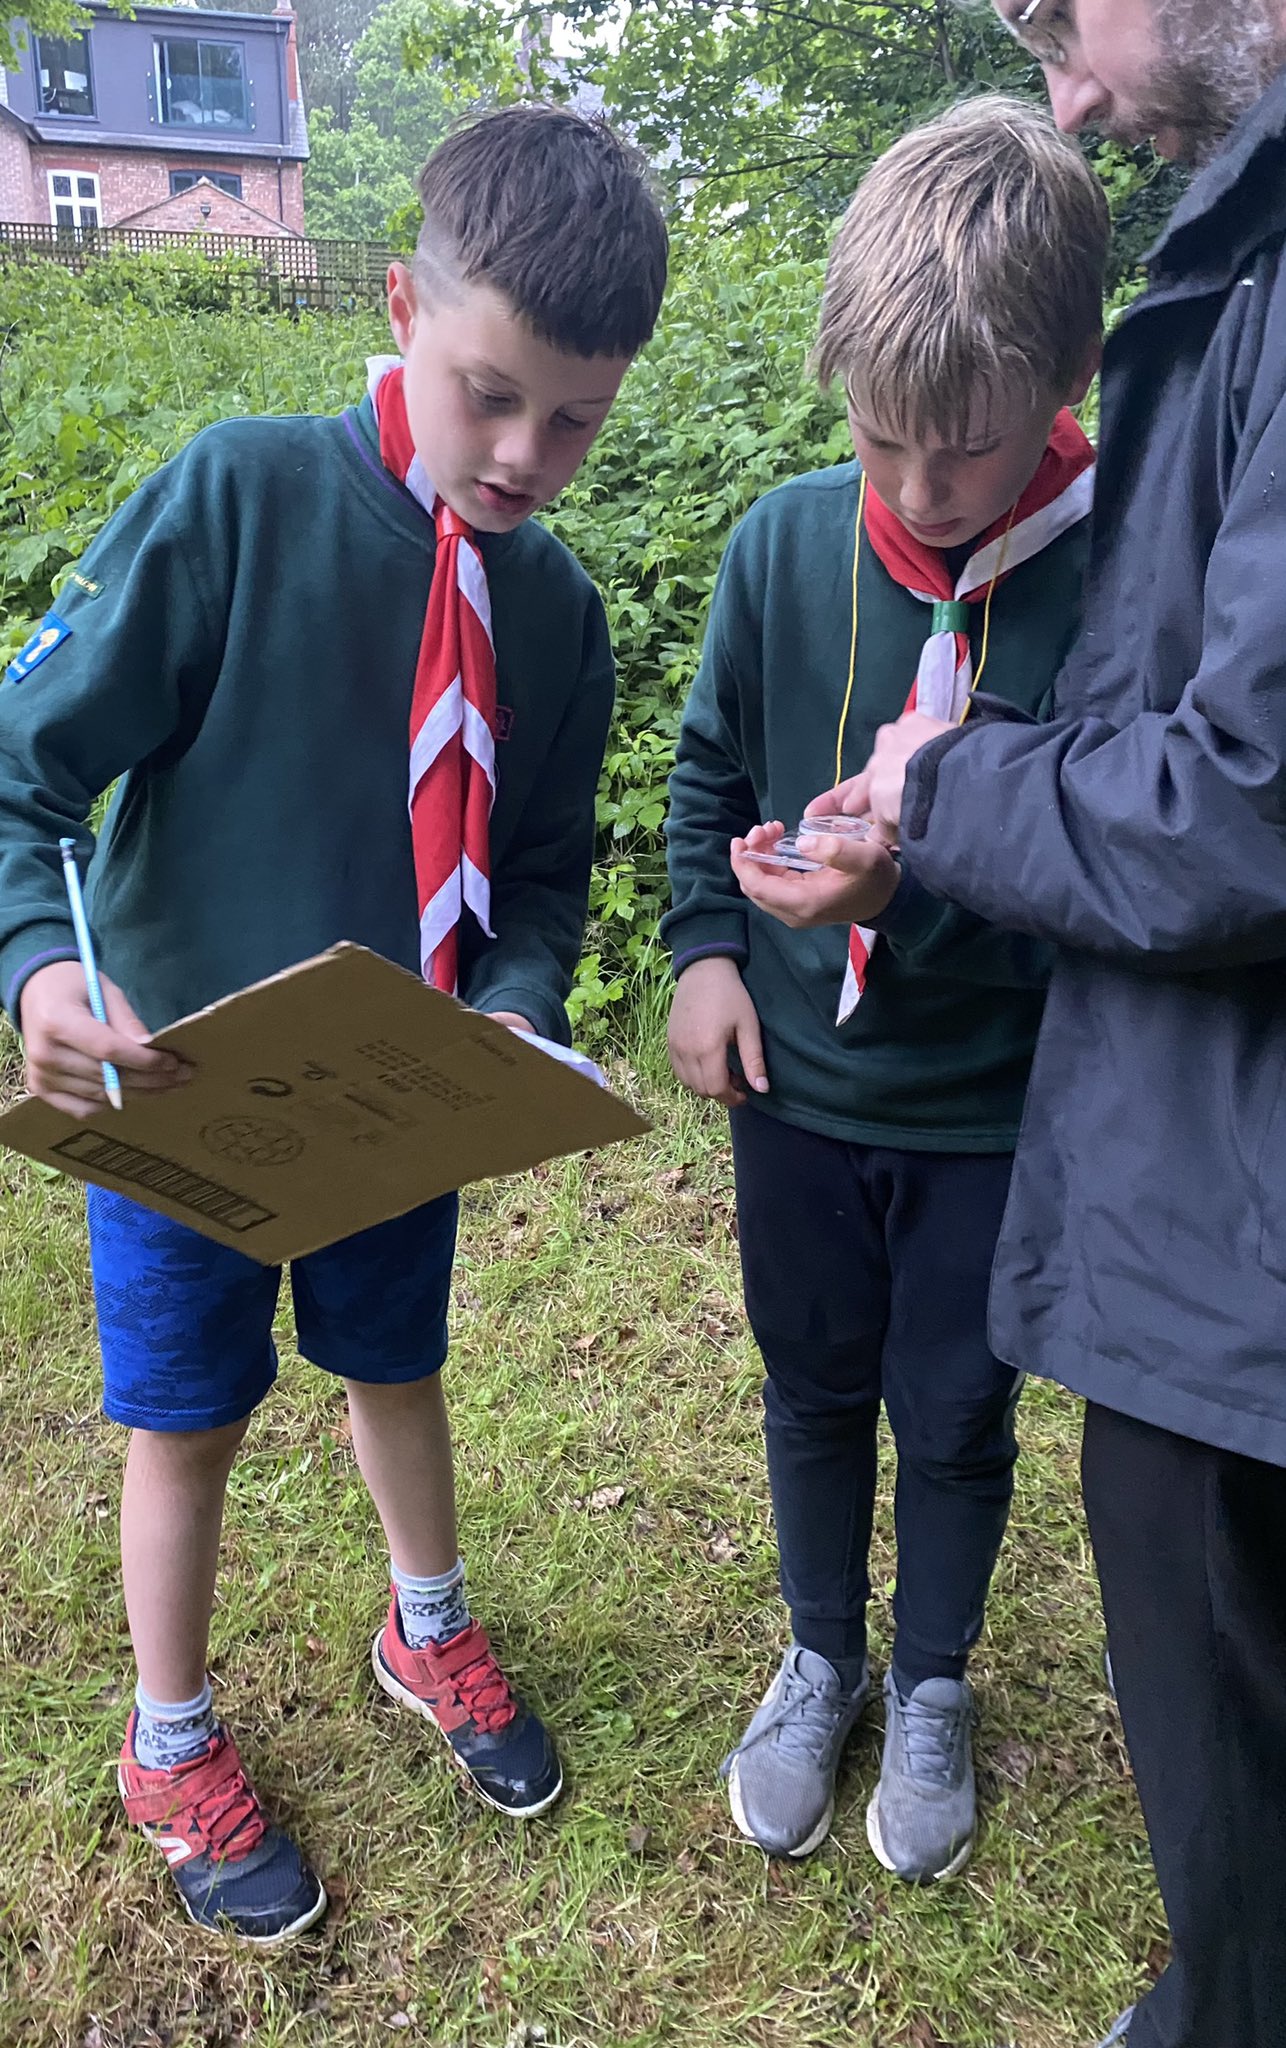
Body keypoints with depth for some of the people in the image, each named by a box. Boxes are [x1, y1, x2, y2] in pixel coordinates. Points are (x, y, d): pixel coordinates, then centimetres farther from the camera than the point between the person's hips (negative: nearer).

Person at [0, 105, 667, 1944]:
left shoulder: (554, 607, -4)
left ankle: (427, 1635, 52)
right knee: (188, 1424, 14)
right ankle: (172, 1752, 41)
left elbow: (544, 866, 3)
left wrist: (516, 1012, -16)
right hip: (180, 1090, -3)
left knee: (398, 1366, 23)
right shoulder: (237, 500, -18)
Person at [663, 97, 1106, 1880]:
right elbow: (711, 768, 8)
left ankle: (933, 1684, 44)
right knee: (814, 1387, 19)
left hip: (994, 1110, -2)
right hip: (798, 1084, 3)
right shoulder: (786, 544, -7)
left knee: (955, 1414, 15)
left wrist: (915, 885, -30)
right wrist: (705, 947, -4)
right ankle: (821, 1658, 45)